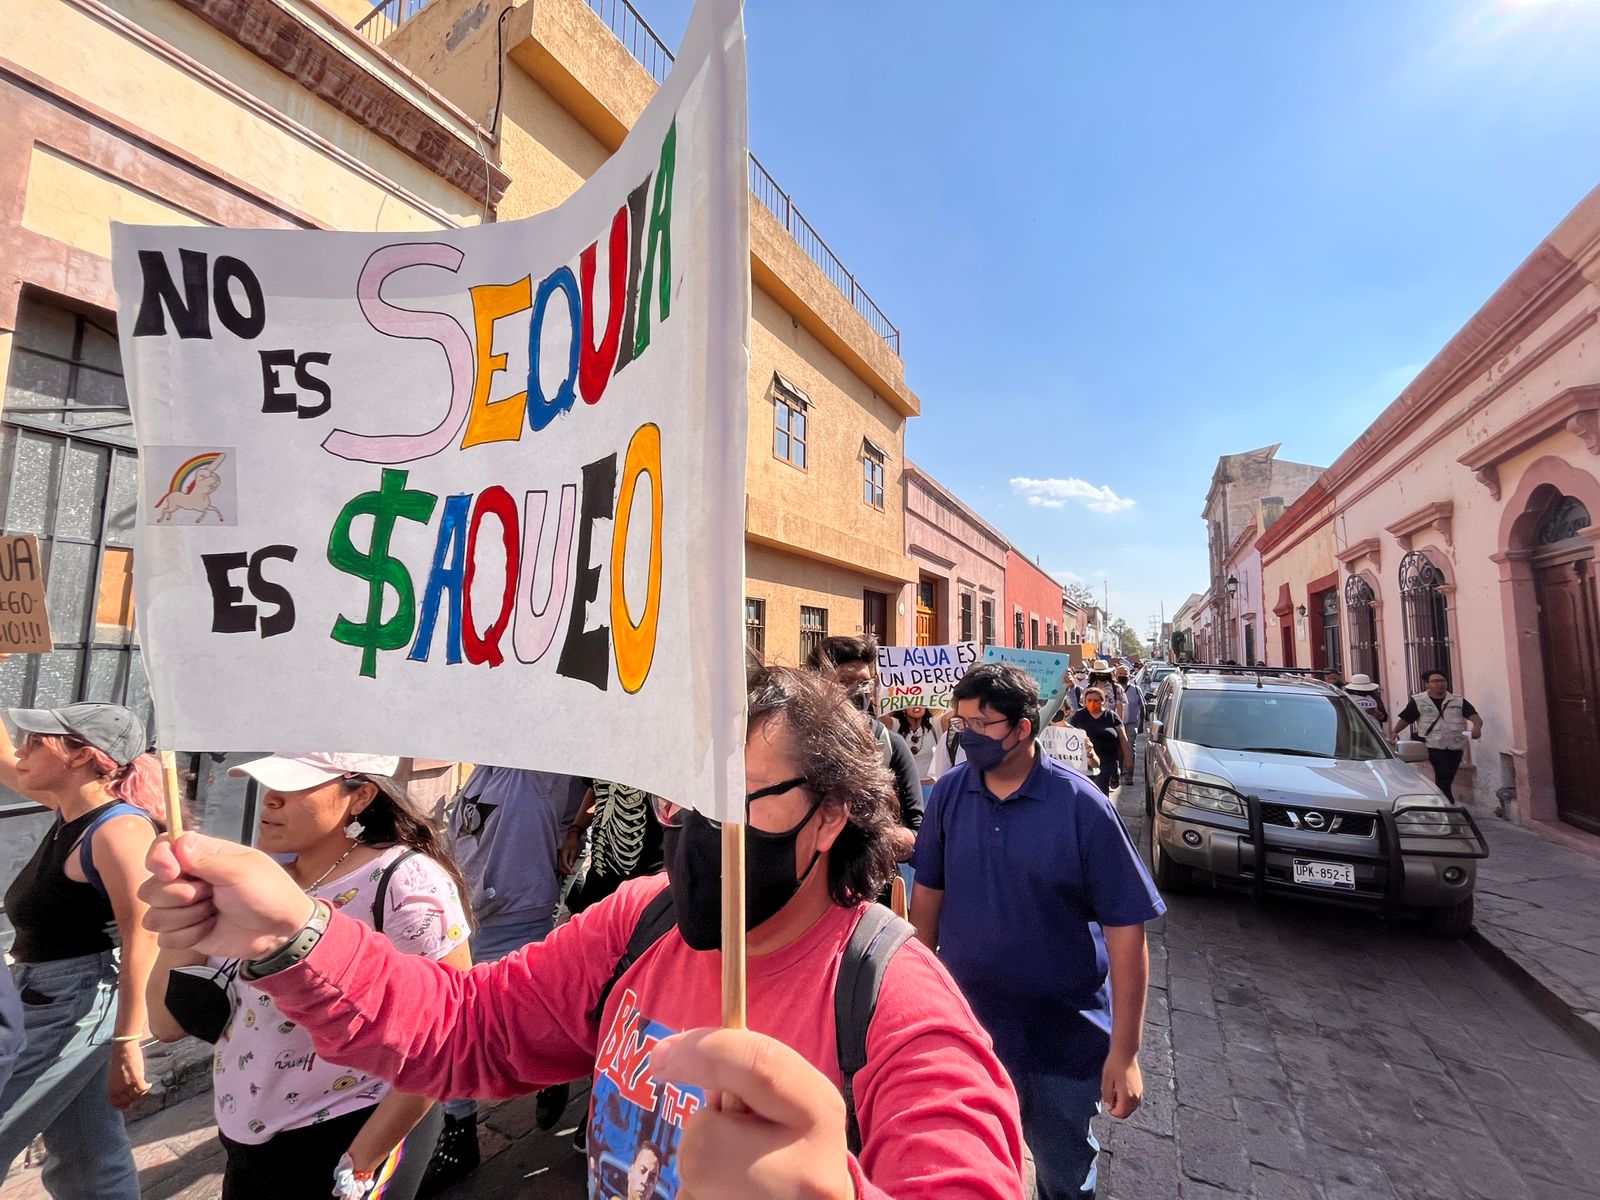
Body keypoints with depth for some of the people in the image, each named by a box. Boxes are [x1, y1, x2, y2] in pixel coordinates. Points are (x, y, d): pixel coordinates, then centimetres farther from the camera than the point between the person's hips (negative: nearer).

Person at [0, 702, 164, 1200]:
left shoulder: (119, 827, -23)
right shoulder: (72, 805, 2)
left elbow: (143, 938, -27)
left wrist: (127, 1043, -27)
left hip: (79, 1005, -9)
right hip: (46, 999, 9)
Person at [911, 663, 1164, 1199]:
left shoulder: (1082, 807, -19)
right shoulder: (950, 793, -10)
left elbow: (1126, 928, -15)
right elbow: (928, 891, 1)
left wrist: (1125, 1052, -14)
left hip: (1063, 1043, -2)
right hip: (963, 1030, 3)